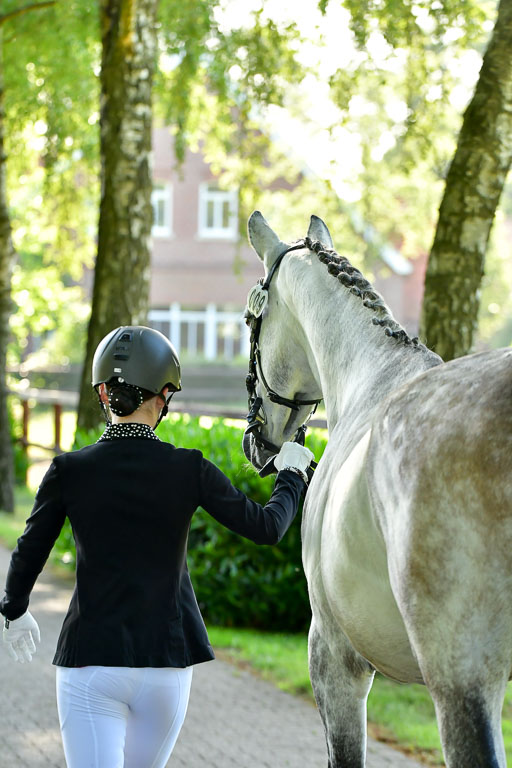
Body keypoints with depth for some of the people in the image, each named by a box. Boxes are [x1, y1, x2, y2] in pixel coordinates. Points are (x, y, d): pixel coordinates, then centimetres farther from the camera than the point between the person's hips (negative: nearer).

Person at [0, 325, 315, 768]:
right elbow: (267, 528, 4)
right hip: (167, 662, 2)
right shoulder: (189, 470, -7)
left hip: (90, 660, -2)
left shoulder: (69, 471, -7)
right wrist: (292, 476, 24)